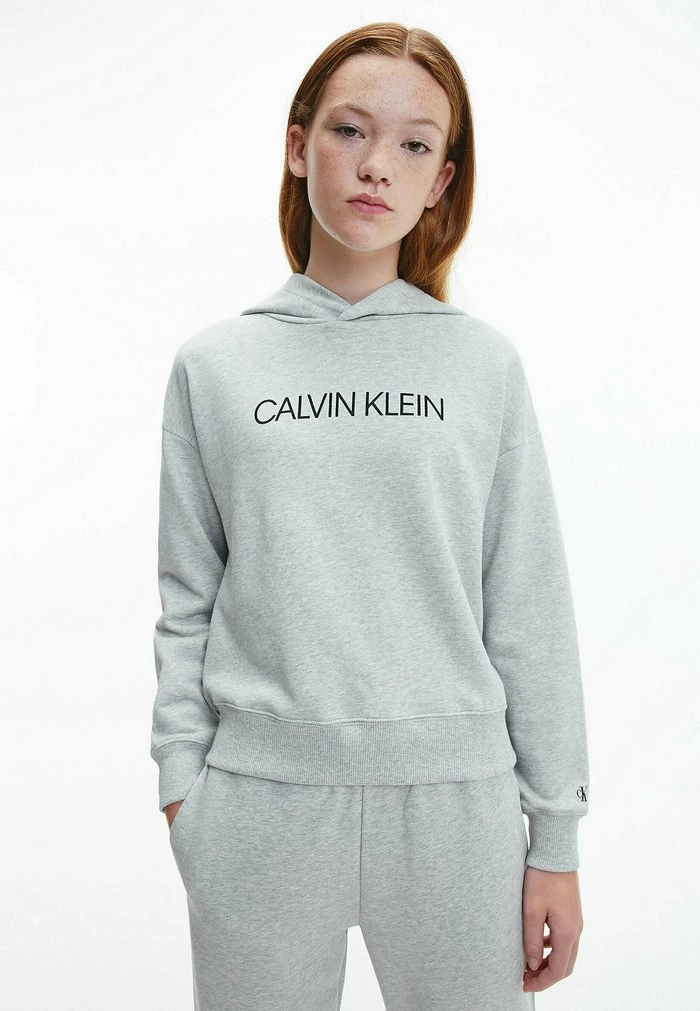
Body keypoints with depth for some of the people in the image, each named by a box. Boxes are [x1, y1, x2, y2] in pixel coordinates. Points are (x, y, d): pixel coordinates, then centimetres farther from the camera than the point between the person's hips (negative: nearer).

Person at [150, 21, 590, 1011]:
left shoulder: (485, 363, 2)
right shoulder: (214, 365, 4)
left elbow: (530, 608, 2)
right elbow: (188, 598, 5)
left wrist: (556, 837, 2)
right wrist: (181, 784, 0)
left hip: (457, 793, 0)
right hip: (259, 795, 1)